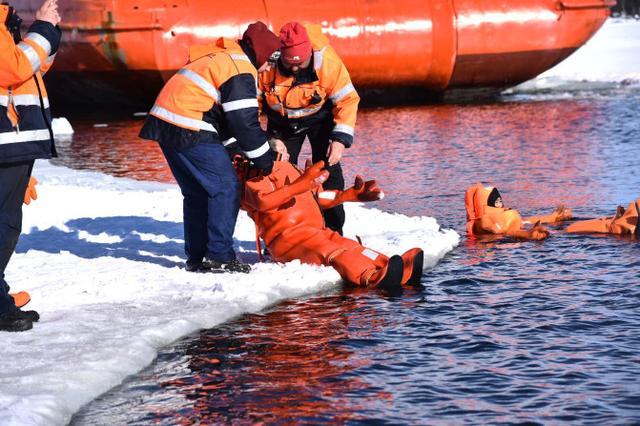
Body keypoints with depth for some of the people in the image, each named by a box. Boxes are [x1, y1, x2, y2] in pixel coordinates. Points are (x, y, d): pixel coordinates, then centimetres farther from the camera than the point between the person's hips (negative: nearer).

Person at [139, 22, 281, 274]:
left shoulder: (221, 57, 21)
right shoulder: (240, 70, -10)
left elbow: (234, 118, 26)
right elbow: (244, 123, -13)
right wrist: (265, 161, -3)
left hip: (165, 124, 10)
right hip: (189, 132, -10)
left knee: (197, 192, 16)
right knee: (226, 187, -5)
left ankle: (197, 257, 17)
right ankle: (219, 256, -6)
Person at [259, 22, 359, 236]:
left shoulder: (326, 60, -32)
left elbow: (347, 99, -22)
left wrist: (341, 138, -30)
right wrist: (271, 139, -25)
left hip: (319, 117, -1)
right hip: (282, 122, 1)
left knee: (328, 170, -10)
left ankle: (333, 233, -1)